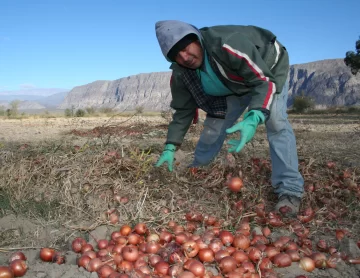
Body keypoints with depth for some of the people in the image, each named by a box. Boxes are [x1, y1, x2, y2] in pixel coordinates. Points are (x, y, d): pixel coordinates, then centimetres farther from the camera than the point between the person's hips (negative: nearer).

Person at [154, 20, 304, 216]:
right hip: (233, 86, 5)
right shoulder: (181, 73, -22)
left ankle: (289, 190, -22)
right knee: (214, 127, 1)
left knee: (276, 123, -26)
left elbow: (265, 81, -42)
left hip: (269, 70, -5)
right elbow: (183, 110, -10)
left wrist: (253, 118, -60)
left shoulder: (228, 44, -43)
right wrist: (170, 147, -16)